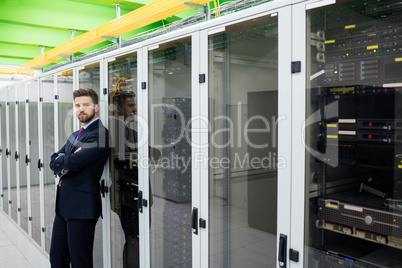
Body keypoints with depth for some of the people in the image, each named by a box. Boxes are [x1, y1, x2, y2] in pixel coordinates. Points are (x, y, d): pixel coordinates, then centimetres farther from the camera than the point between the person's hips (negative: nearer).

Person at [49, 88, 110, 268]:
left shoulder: (99, 134, -13)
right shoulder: (75, 135, 17)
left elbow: (73, 161, -22)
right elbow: (54, 161, 10)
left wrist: (60, 160, -1)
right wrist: (64, 164, -12)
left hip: (81, 206, -9)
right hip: (63, 205, 9)